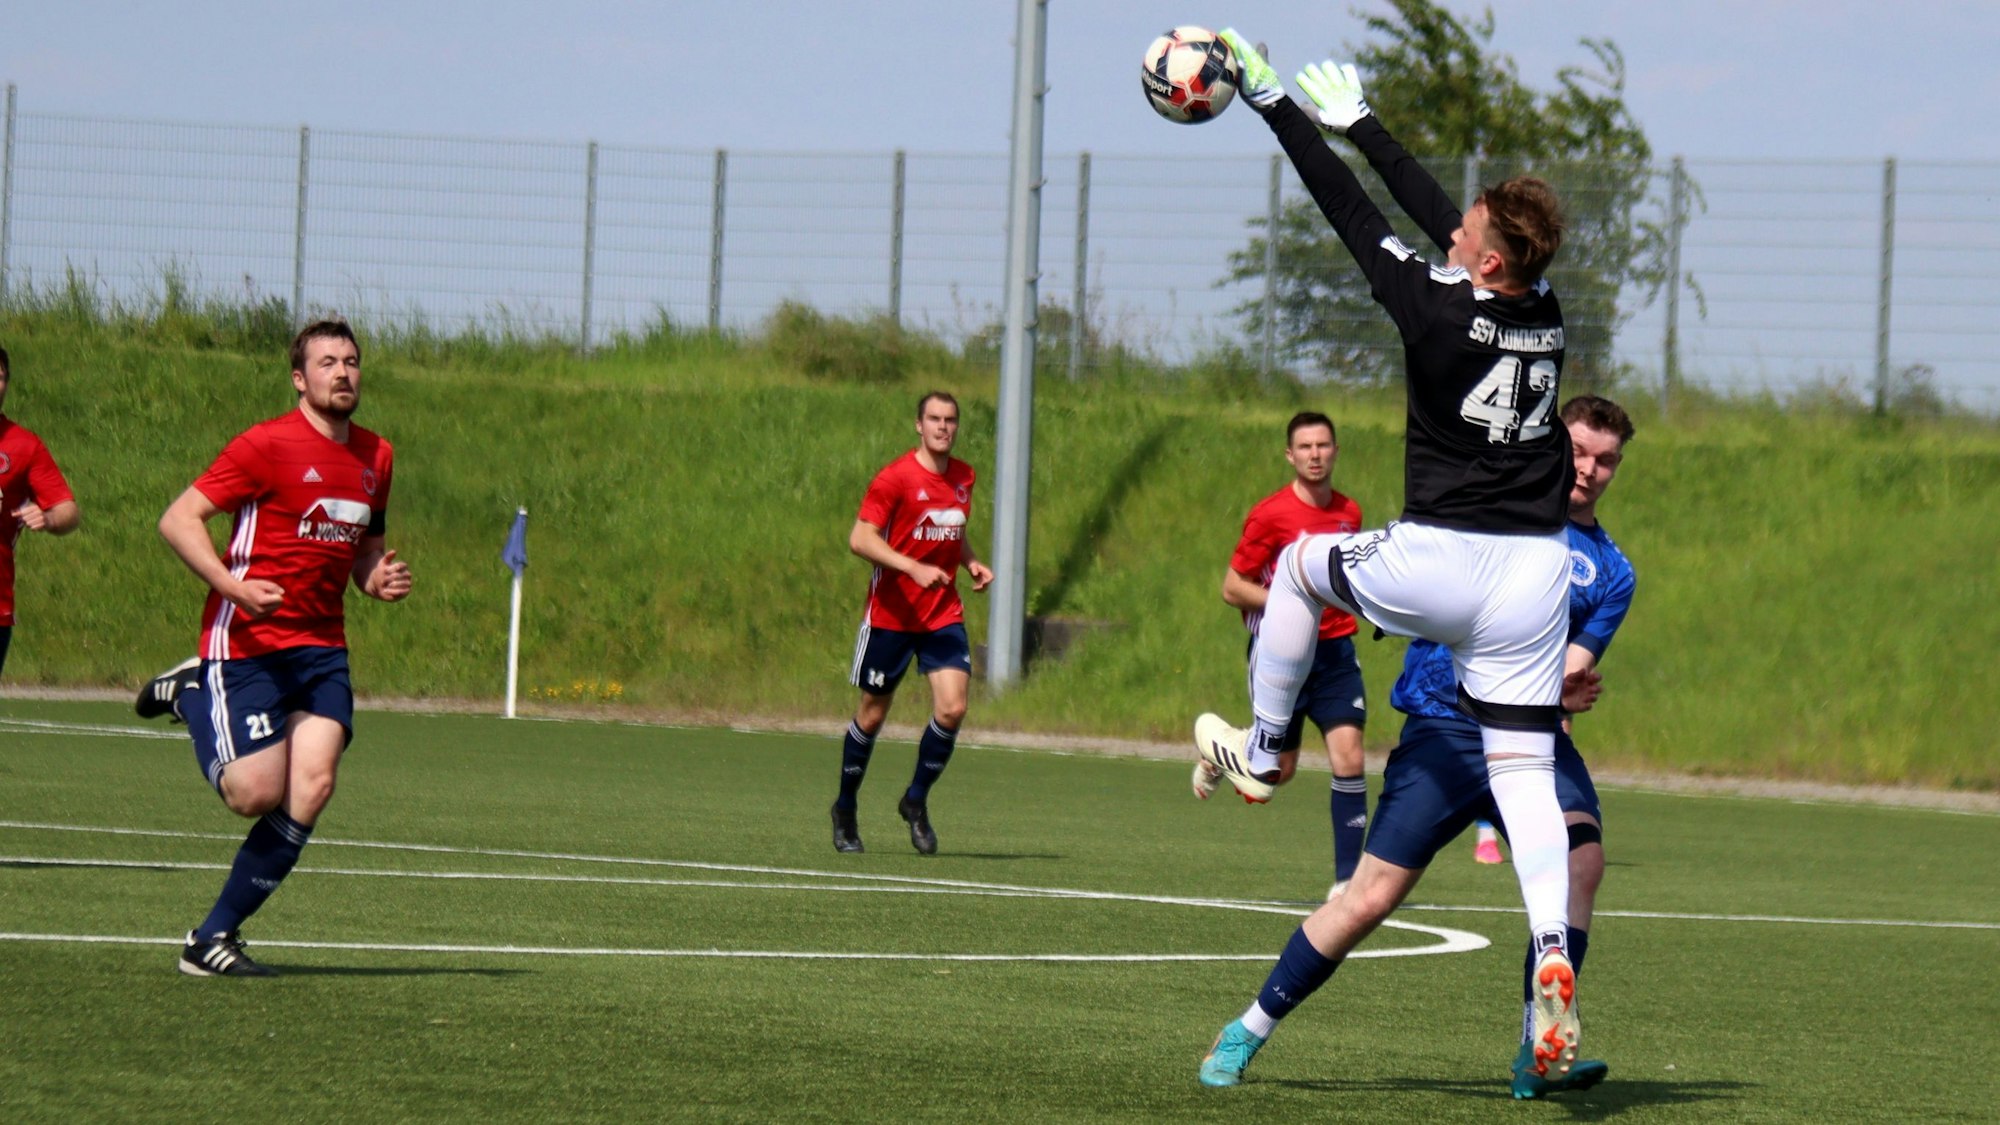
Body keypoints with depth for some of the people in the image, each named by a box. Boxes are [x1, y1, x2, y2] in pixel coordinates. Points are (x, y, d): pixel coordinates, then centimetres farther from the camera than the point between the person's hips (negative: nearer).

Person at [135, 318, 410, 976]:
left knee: (312, 785, -12)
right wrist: (233, 586, -24)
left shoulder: (375, 458, 13)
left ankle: (214, 938, -1)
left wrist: (380, 580, 5)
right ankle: (192, 696, 17)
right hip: (247, 643, -6)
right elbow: (178, 520, -11)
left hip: (322, 645, 6)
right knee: (257, 794, -13)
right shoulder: (268, 445, -9)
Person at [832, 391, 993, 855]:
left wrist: (971, 563, 7)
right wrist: (913, 568, -27)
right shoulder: (896, 477, -11)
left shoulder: (963, 477, 9)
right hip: (891, 613, -4)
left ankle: (916, 801, 8)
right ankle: (845, 810, 23)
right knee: (872, 713, 5)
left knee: (952, 708, -12)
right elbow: (860, 539, -16)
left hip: (944, 614, 5)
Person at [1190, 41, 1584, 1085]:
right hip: (1533, 570, 5)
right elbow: (1434, 212, 17)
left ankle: (1261, 751, 37)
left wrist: (1274, 104, 7)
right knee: (1525, 770, 3)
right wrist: (1357, 122, 30)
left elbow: (1354, 215, -4)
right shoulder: (1546, 320, 4)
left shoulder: (1439, 312, -14)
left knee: (1301, 563, 27)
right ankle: (1551, 951, -18)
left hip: (1434, 564, -5)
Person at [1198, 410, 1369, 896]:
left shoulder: (1349, 513, 7)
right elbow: (1232, 588, -7)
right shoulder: (1271, 514, -9)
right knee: (1280, 769, 1)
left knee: (1348, 753, -12)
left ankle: (1349, 878, -10)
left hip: (1334, 650, 4)